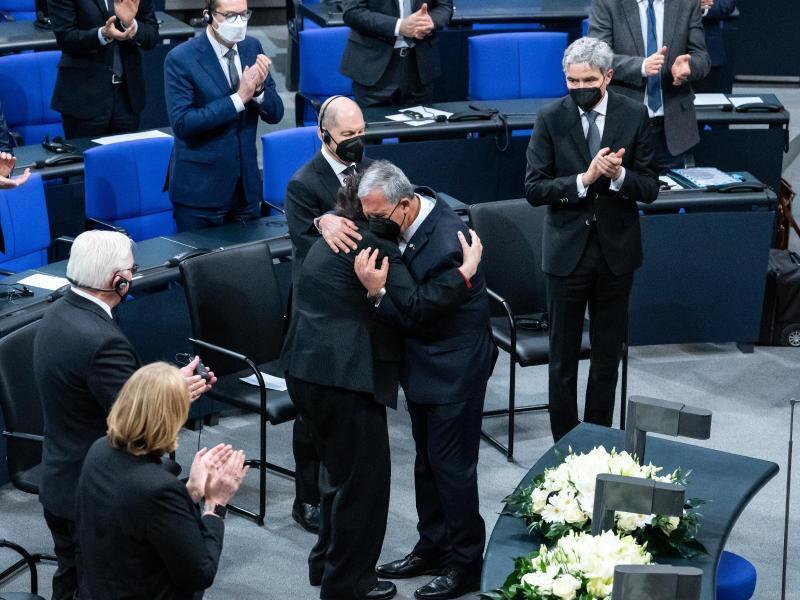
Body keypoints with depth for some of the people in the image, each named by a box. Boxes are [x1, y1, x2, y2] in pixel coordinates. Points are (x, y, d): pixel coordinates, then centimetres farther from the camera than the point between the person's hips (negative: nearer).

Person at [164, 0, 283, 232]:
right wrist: (238, 98, -25)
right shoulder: (181, 58, -12)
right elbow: (182, 123, -21)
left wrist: (258, 88, -17)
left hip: (247, 186, 5)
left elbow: (275, 114, 5)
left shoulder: (252, 47, 4)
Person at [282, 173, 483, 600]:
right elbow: (415, 303, -20)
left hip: (305, 370, 10)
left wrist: (373, 291, -10)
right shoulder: (372, 243, -12)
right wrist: (466, 272, -15)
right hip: (345, 377, -10)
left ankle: (327, 564, 36)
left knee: (339, 468, 25)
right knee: (364, 479, 4)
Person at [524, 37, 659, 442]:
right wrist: (584, 179, -25)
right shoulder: (550, 119, -7)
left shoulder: (634, 116, -4)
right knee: (563, 358, 7)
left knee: (608, 356, 13)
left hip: (616, 251, 1)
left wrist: (618, 175, -25)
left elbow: (650, 189, -4)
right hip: (567, 251, -1)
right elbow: (534, 189, -11)